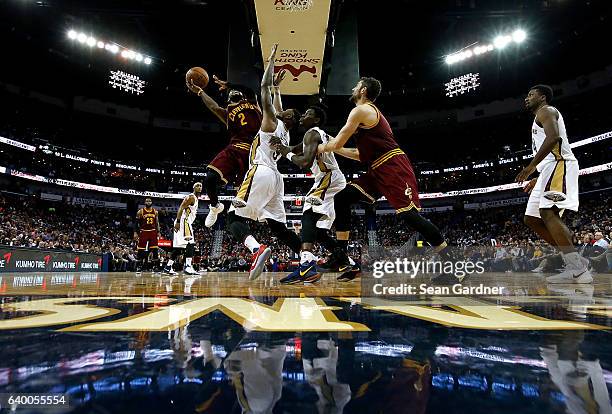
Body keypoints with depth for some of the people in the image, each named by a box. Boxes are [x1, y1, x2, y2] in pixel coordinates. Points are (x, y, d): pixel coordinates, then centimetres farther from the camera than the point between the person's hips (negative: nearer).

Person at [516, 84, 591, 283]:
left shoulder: (545, 111, 2)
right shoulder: (540, 119, 31)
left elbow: (554, 137, -19)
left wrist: (532, 165, -22)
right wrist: (538, 179, 27)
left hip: (559, 165, -10)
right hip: (551, 168, 10)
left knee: (548, 213, -24)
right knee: (531, 218, 5)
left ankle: (577, 269, -25)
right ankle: (575, 260, 5)